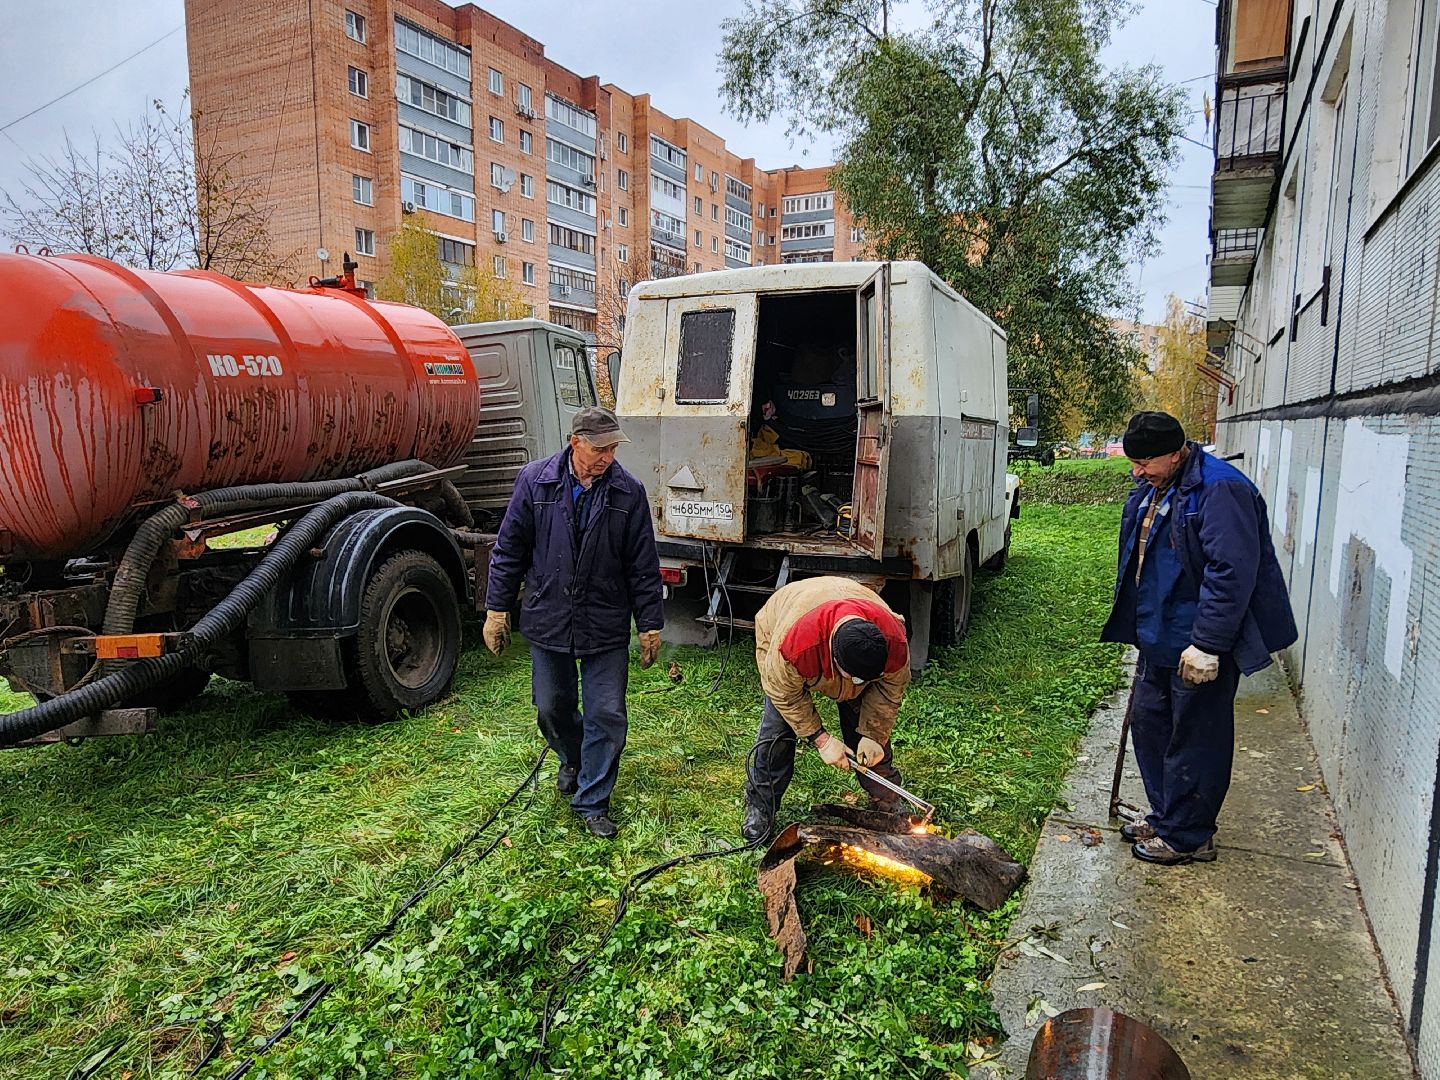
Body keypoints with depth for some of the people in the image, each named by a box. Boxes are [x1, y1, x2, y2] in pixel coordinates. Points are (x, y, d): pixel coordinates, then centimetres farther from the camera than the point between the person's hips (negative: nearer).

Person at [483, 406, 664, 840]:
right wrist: (497, 609, 1)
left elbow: (643, 565, -2)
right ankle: (573, 762, 46)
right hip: (548, 622, 1)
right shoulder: (535, 481, -5)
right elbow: (509, 549, 1)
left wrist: (650, 626, 0)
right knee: (552, 708, 15)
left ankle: (592, 801, 19)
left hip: (607, 628, -1)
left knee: (606, 715, 2)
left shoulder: (628, 492, -6)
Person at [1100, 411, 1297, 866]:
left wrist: (1207, 645, -26)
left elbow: (1232, 573, -26)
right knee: (1148, 723, 17)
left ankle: (1187, 836, 17)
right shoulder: (1151, 490, 9)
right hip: (1160, 641, 10)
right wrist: (1141, 630, 21)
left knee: (1194, 740, 3)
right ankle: (1164, 816, 33)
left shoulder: (1219, 490, -21)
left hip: (1199, 646, -10)